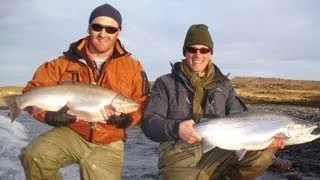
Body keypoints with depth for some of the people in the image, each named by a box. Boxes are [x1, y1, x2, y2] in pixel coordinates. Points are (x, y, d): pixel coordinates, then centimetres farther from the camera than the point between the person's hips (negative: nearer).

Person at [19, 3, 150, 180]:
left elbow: (142, 105, 2)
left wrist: (125, 119, -19)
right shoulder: (65, 62, -1)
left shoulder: (133, 67, -1)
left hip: (107, 145, 1)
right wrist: (50, 115, -17)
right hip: (70, 133, 0)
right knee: (35, 155, -26)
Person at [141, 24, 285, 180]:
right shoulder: (165, 83, 7)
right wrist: (175, 129, -23)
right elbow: (149, 122, -2)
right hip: (179, 158, -3)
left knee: (263, 152, -20)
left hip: (219, 152, 4)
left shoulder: (223, 84, 17)